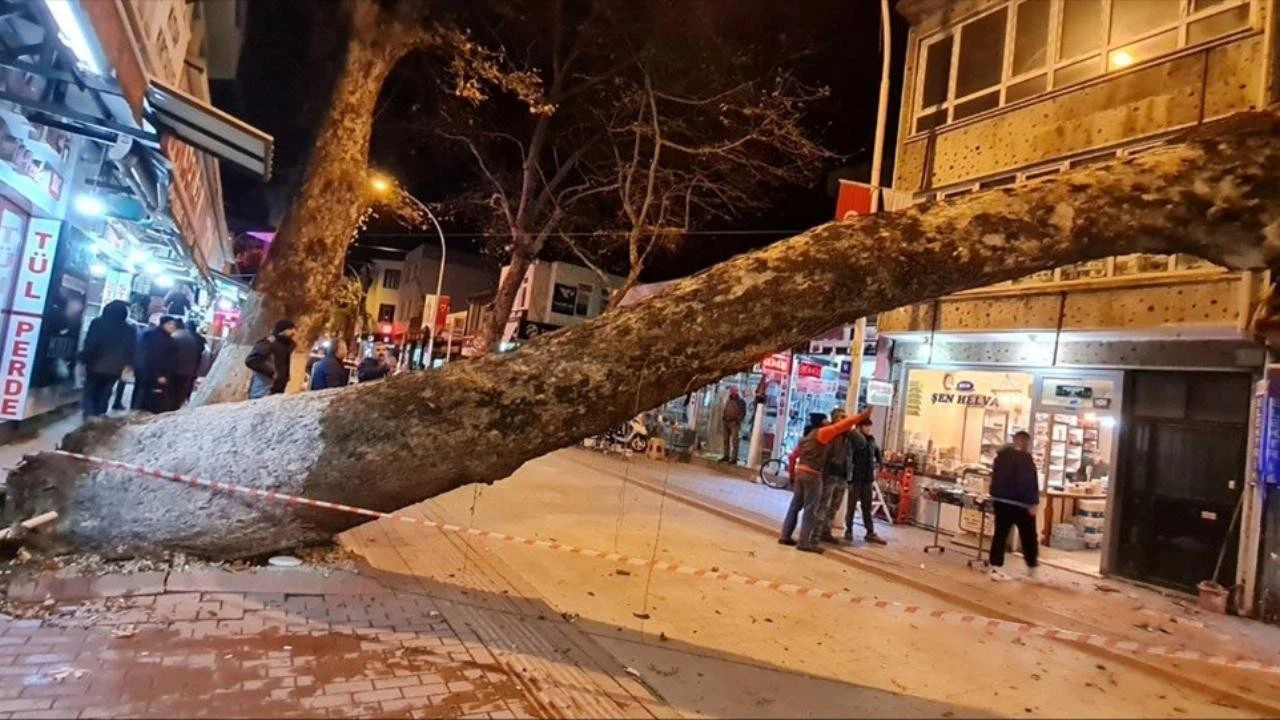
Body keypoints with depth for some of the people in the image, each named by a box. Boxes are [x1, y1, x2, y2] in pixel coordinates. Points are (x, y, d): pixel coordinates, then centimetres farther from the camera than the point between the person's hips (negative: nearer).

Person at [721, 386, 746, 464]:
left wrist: (737, 420, -13)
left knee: (735, 441, -9)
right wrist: (722, 418, 8)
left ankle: (734, 458, -10)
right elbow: (724, 410, 23)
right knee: (726, 440, 8)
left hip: (734, 423, -6)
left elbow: (743, 413, -5)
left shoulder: (740, 401, 0)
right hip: (726, 423, 6)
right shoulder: (727, 400, 17)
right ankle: (726, 456, 15)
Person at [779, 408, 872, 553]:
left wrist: (792, 474, 25)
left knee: (795, 505, 13)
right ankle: (805, 542, -3)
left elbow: (792, 456, 19)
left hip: (800, 472, 8)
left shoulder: (807, 437, 19)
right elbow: (843, 425, -9)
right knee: (811, 509, -4)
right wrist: (862, 415, -4)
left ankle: (785, 536, 15)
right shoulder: (823, 432, -4)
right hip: (812, 475, -8)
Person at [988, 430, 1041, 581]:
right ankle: (1032, 567, 25)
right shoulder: (1025, 458, -14)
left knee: (1000, 534, 5)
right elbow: (1030, 482, -19)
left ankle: (996, 568, 0)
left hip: (1000, 500, 7)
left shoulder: (1001, 456, 10)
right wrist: (1033, 503, -16)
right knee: (1028, 536, 12)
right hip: (1019, 503, -6)